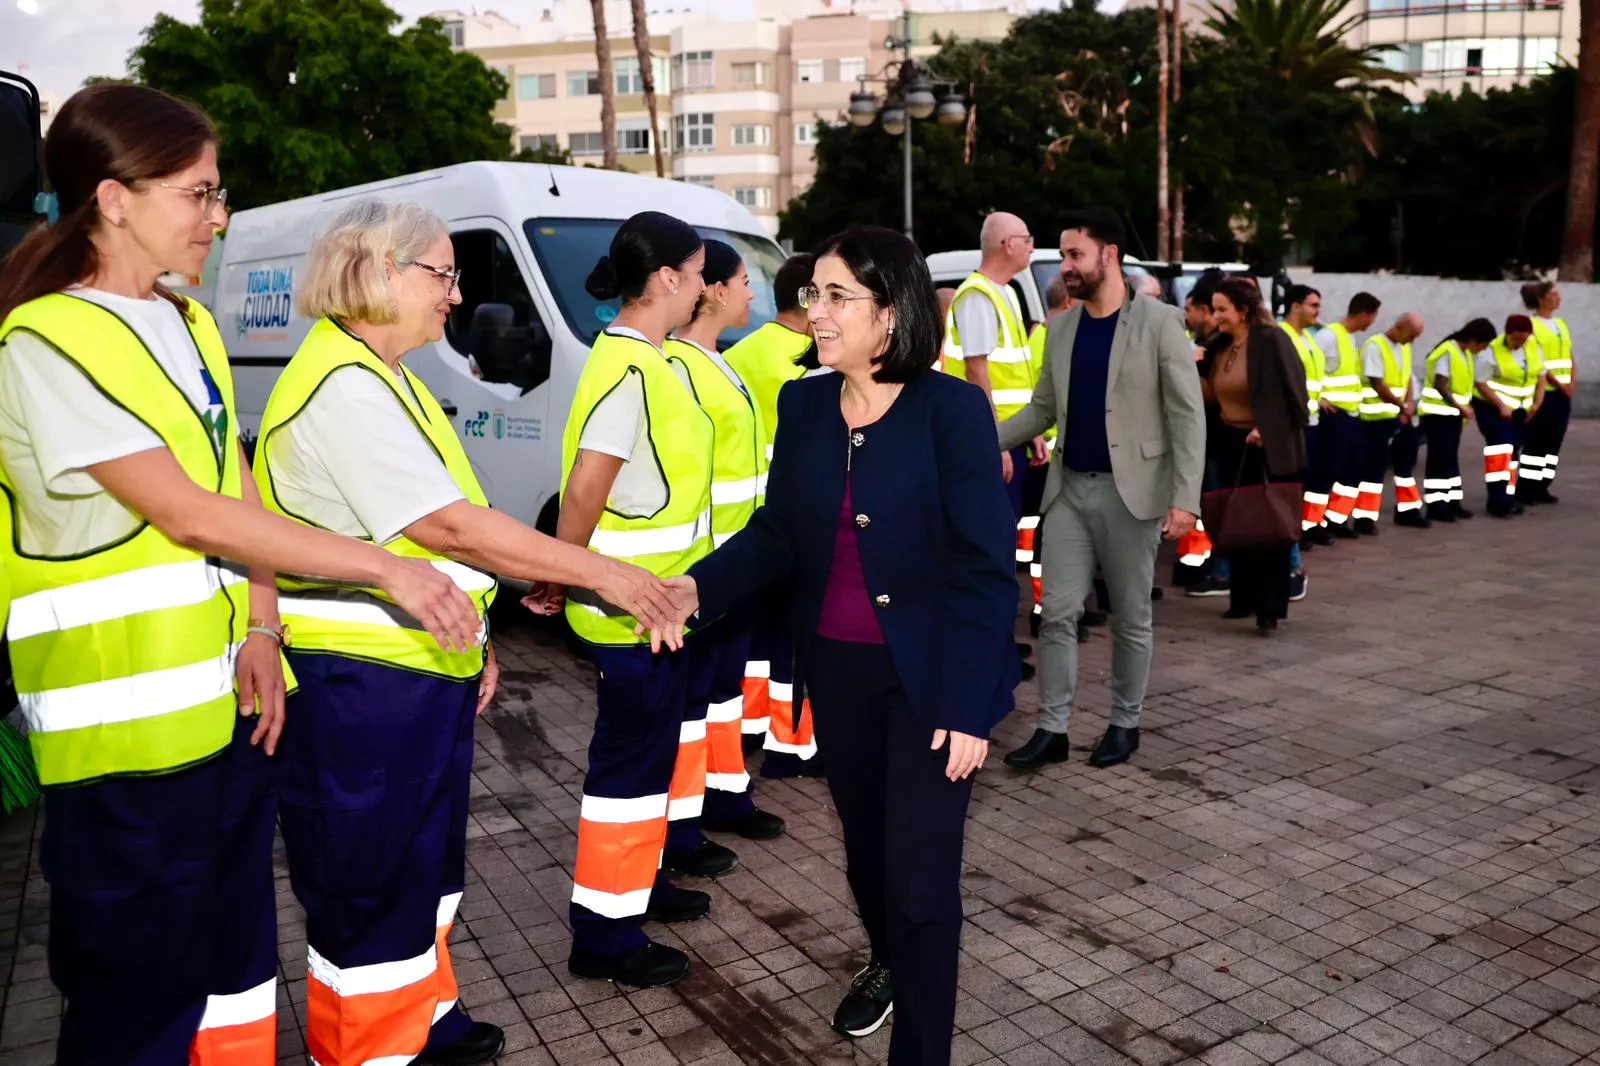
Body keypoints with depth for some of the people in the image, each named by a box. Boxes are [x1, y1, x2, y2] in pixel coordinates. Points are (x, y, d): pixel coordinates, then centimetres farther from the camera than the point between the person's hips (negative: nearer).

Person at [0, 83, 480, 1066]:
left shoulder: (190, 326, 12)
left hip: (231, 701, 8)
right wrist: (388, 570, -21)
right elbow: (189, 513, -21)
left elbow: (239, 495, 8)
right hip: (128, 723, -7)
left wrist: (261, 629, -7)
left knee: (236, 955, 19)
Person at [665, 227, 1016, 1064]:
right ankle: (886, 963, 52)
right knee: (865, 841, 23)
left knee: (920, 872, 1)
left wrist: (969, 705, -18)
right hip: (835, 666, 5)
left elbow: (985, 567, -15)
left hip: (926, 673, -5)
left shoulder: (952, 409, -15)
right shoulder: (802, 405, 1)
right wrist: (700, 587, -15)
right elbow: (778, 529, 3)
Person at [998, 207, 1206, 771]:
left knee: (1130, 617, 9)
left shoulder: (1159, 322, -7)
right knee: (1057, 613, 3)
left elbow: (1188, 415, -9)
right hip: (1069, 489, 4)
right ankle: (1051, 729, 12)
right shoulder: (1061, 328, 9)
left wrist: (1185, 498, -16)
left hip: (1129, 491, -4)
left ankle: (1124, 724, 24)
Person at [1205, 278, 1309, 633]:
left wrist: (1267, 429, -19)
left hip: (1270, 448, -7)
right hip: (1232, 445, 7)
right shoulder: (1220, 345, 7)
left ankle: (1271, 607, 2)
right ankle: (1242, 598, 22)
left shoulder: (1272, 340, -14)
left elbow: (1293, 392, -15)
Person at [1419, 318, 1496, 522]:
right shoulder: (1447, 352, -17)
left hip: (1453, 414, 9)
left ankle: (1452, 501, 15)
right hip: (1438, 414, -9)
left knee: (1451, 459, 11)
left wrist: (1464, 408, 6)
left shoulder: (1467, 353, 10)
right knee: (1439, 459, -7)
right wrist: (1460, 406, -20)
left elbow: (1462, 383, 16)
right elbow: (1440, 385, -22)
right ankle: (1435, 505, -3)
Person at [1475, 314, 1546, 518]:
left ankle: (1509, 497, 18)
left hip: (1520, 410, 6)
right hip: (1493, 407, -6)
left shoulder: (1534, 347, 1)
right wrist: (1501, 406, -23)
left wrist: (1537, 403, -3)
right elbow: (1481, 383, -15)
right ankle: (1498, 501, -19)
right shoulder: (1492, 352, -17)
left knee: (1513, 452, 10)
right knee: (1500, 451, -17)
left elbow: (1541, 376, 10)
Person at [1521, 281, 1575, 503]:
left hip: (1563, 393, 7)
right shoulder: (1531, 324, -7)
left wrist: (1573, 381, -3)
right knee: (1536, 441, -7)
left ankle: (1541, 488, 13)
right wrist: (1557, 383, -18)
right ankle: (1525, 489, -2)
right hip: (1542, 391, -7)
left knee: (1554, 441, 7)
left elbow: (1570, 356, 13)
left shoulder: (1561, 323, 15)